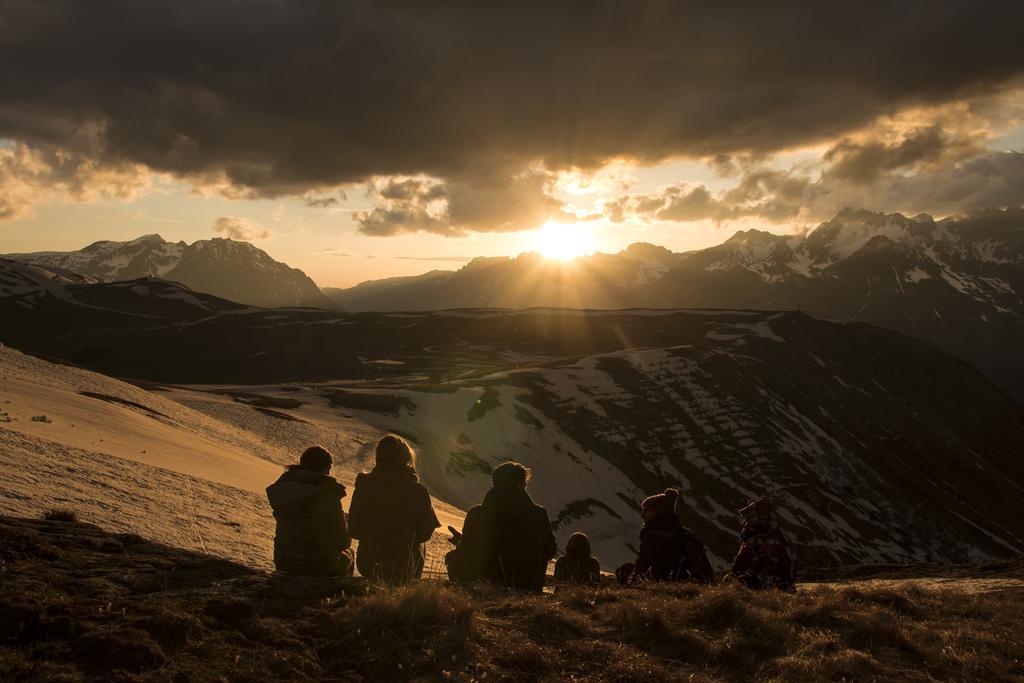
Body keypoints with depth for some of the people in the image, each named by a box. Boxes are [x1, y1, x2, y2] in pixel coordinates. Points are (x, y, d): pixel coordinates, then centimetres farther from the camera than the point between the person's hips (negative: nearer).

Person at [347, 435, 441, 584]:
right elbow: (425, 534, -7)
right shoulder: (417, 491, -15)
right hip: (406, 566, -2)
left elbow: (353, 531, -2)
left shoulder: (363, 486, -10)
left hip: (369, 565, 2)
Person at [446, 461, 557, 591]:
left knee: (451, 557, 25)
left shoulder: (476, 514, -10)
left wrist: (459, 541, 19)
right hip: (529, 587, 2)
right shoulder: (539, 515, -8)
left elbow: (465, 554, -4)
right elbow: (549, 551, 5)